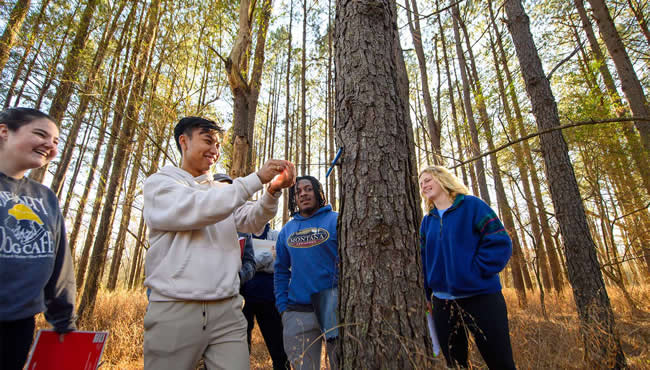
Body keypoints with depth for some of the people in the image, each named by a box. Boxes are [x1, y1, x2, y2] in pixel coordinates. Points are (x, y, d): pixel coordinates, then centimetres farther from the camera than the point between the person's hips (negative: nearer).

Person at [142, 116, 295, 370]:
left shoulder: (223, 191, 17)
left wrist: (273, 190, -17)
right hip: (175, 310, -3)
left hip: (227, 309, 4)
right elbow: (199, 209, -16)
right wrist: (257, 178, -18)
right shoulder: (159, 182, 3)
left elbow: (251, 222, 1)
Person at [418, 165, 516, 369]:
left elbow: (500, 242, -11)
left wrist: (475, 271, -17)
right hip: (442, 303, 5)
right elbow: (424, 260, 14)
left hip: (481, 297, -4)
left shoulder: (472, 205, -4)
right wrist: (428, 294, 8)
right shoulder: (427, 222, 10)